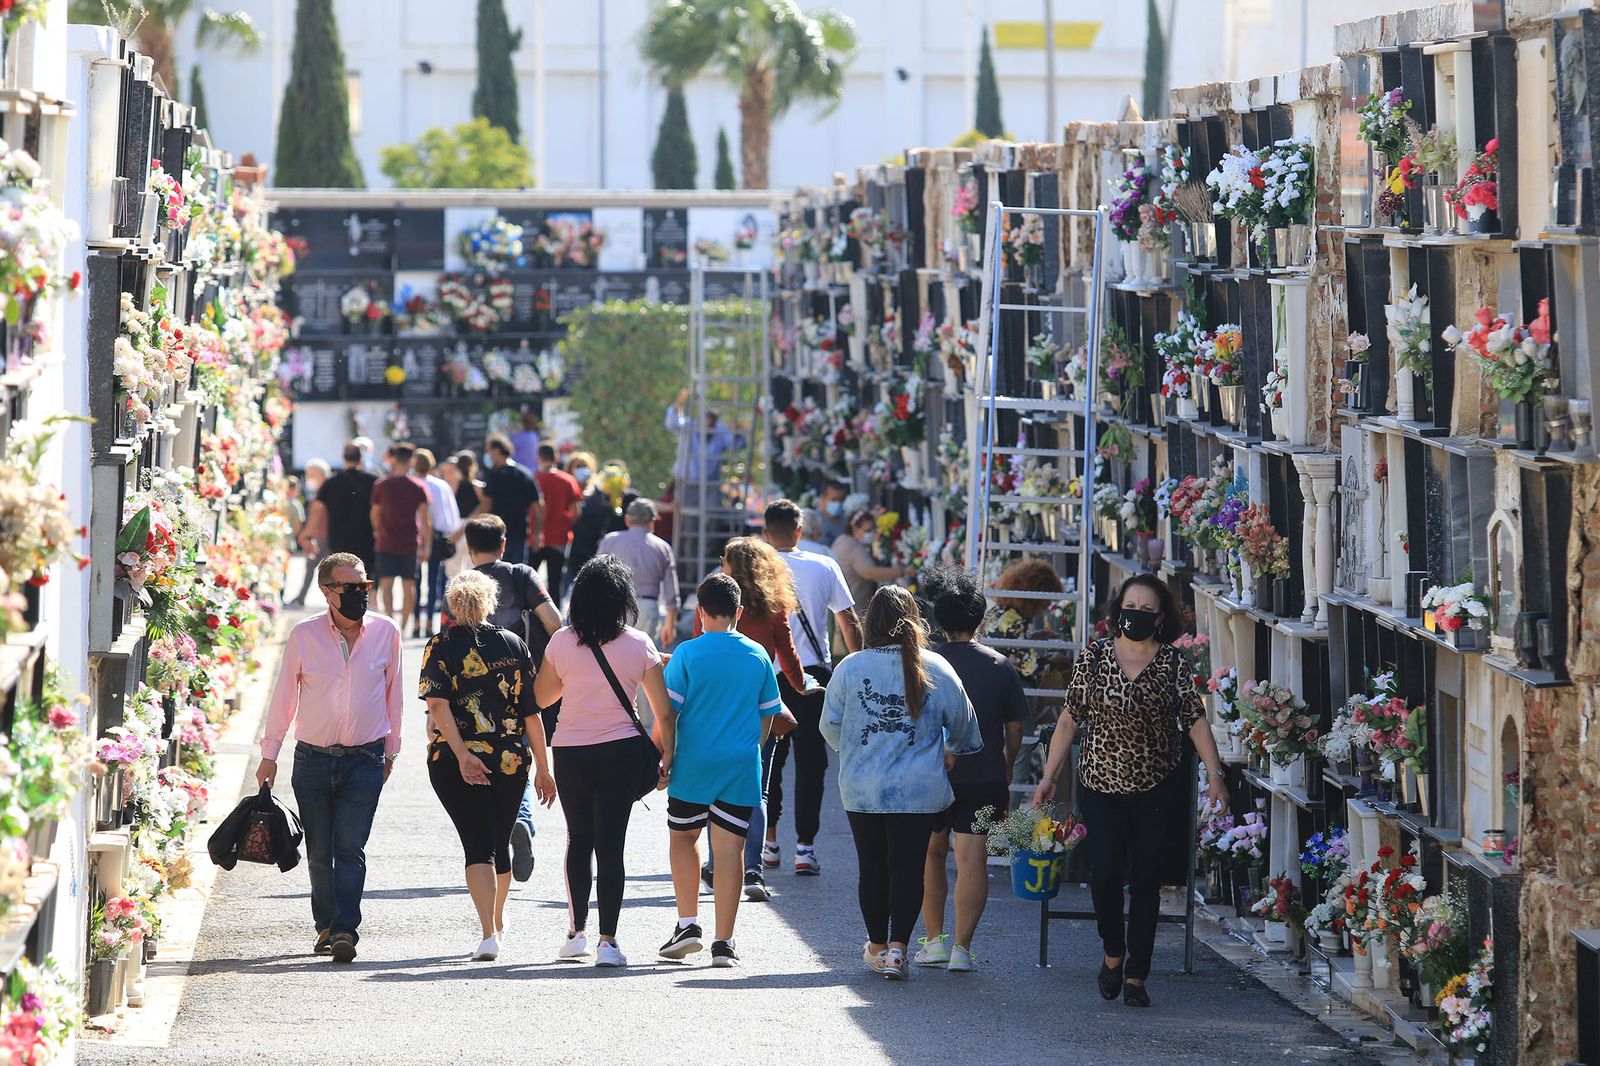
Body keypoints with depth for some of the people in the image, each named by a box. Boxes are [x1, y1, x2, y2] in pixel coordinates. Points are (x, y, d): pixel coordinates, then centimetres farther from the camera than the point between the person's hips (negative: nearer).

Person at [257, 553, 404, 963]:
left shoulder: (386, 633, 1)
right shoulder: (304, 635, -2)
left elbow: (393, 693, 12)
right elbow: (283, 695, 6)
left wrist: (390, 749, 16)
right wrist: (269, 754, 7)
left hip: (365, 760, -1)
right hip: (313, 758, 1)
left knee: (350, 847, -12)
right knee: (319, 851, 6)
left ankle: (345, 930, -15)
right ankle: (326, 926, 21)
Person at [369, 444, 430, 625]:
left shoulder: (381, 486, -1)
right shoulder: (418, 487, -1)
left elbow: (375, 514, 8)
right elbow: (425, 519, -4)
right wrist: (426, 546, 1)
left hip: (387, 542, -1)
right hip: (410, 543, 1)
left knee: (386, 584, -3)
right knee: (409, 585, 9)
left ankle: (390, 620, -20)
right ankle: (404, 625, 10)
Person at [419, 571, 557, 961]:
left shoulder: (442, 647, -2)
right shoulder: (514, 644, 5)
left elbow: (438, 705, -17)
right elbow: (532, 712, 4)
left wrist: (461, 754, -22)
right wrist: (542, 768, 8)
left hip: (456, 763, -3)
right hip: (511, 760, 3)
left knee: (478, 845, -4)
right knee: (500, 842, 19)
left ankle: (489, 933, -19)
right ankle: (497, 921, 39)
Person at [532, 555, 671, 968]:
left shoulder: (561, 642, -2)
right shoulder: (639, 645, -4)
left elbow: (540, 697, 12)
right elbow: (663, 710, -2)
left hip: (570, 752, 1)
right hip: (620, 752, -1)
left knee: (578, 839, 18)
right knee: (610, 845, 0)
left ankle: (576, 931, 21)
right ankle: (607, 941, -5)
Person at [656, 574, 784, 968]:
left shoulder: (688, 654, -7)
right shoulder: (758, 656, 3)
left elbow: (668, 713, -8)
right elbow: (768, 715, 12)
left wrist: (666, 756, 1)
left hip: (693, 763, -2)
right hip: (742, 768, 2)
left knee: (683, 836, 18)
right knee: (729, 850, 3)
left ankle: (688, 923, 10)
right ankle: (724, 942, 2)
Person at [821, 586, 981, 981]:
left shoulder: (850, 668, -6)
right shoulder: (936, 669, -5)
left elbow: (830, 726, 5)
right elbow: (964, 727, 8)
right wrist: (958, 750, 31)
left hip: (861, 789, 1)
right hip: (919, 792, -1)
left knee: (873, 868, 12)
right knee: (908, 867, 2)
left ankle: (877, 947, 24)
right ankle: (897, 946, -10)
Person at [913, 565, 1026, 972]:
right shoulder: (1001, 667, 0)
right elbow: (1014, 730, 5)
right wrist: (1005, 775, 19)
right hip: (986, 778, 0)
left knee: (931, 854, 16)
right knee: (972, 860, -2)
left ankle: (934, 940, 18)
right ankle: (962, 946, -10)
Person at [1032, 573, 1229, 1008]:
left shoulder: (1173, 663, 1)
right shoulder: (1093, 657, 2)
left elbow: (1195, 720, 0)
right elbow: (1070, 720, 6)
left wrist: (1214, 774, -8)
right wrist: (1049, 776, 3)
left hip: (1157, 790, 0)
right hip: (1101, 788, 0)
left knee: (1145, 880, -1)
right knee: (1105, 873, -11)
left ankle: (1136, 974, 8)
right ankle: (1113, 953, 16)